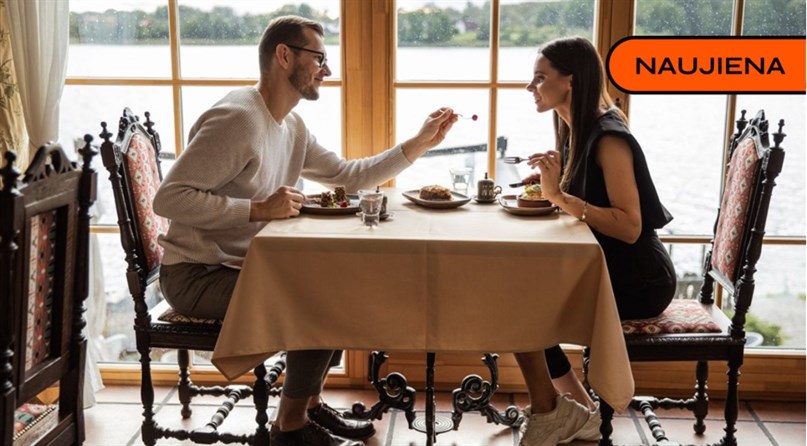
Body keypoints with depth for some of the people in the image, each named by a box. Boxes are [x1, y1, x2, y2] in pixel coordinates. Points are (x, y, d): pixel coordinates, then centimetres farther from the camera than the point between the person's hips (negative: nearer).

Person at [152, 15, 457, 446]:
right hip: (196, 275, -9)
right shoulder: (237, 119, -22)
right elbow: (168, 198, -26)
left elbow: (350, 175, 13)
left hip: (242, 264, 9)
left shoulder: (291, 126, 8)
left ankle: (309, 405, 18)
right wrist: (258, 209, -30)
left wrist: (420, 142, 6)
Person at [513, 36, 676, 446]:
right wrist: (552, 181, -4)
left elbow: (629, 227, -27)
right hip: (607, 270, 9)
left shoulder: (608, 137, -20)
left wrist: (560, 196, -30)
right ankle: (579, 413, 5)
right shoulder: (578, 131, 8)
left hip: (638, 281, -9)